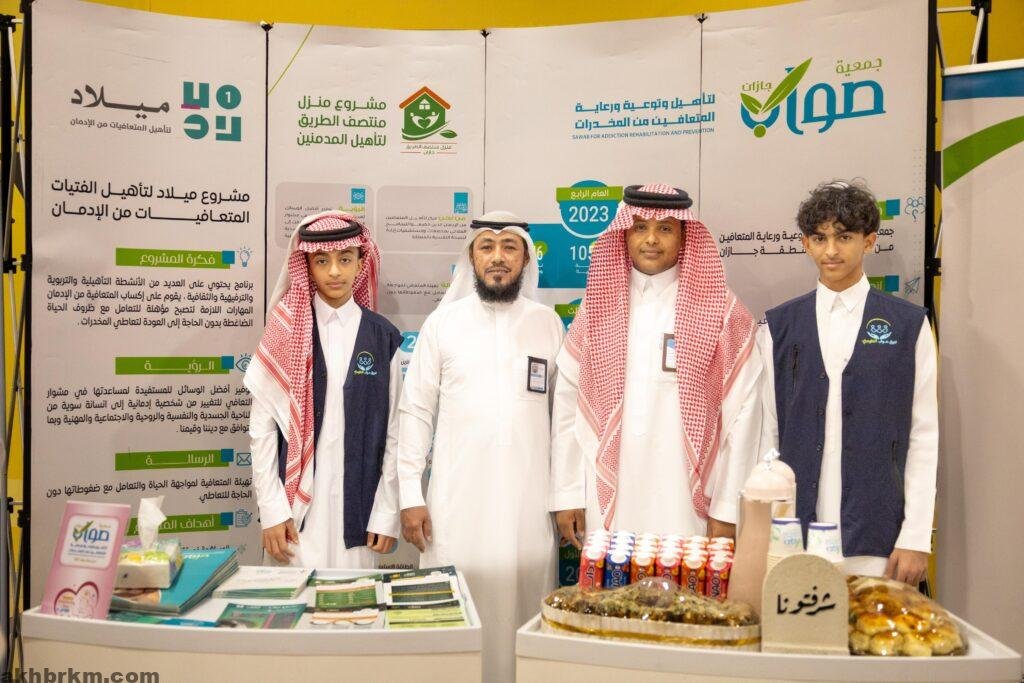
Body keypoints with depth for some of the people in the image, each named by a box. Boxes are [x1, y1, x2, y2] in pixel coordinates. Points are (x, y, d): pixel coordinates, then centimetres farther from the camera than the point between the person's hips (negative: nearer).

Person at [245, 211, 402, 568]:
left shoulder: (382, 336, 2)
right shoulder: (286, 330, -1)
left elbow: (392, 429, 3)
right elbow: (262, 425, -1)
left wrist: (386, 514, 0)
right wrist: (272, 510, -6)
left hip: (357, 502, 1)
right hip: (295, 500, -1)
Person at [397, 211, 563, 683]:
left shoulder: (548, 323, 6)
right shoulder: (442, 322, 2)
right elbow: (416, 411, 2)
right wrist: (409, 495, -3)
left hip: (529, 498, 1)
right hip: (457, 498, -1)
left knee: (523, 609, 5)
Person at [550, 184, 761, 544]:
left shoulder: (720, 311, -2)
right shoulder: (597, 307, 5)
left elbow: (742, 413, -3)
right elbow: (568, 403, 5)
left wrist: (727, 511, -5)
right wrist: (566, 495, 3)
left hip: (686, 506, -2)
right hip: (606, 503, 2)